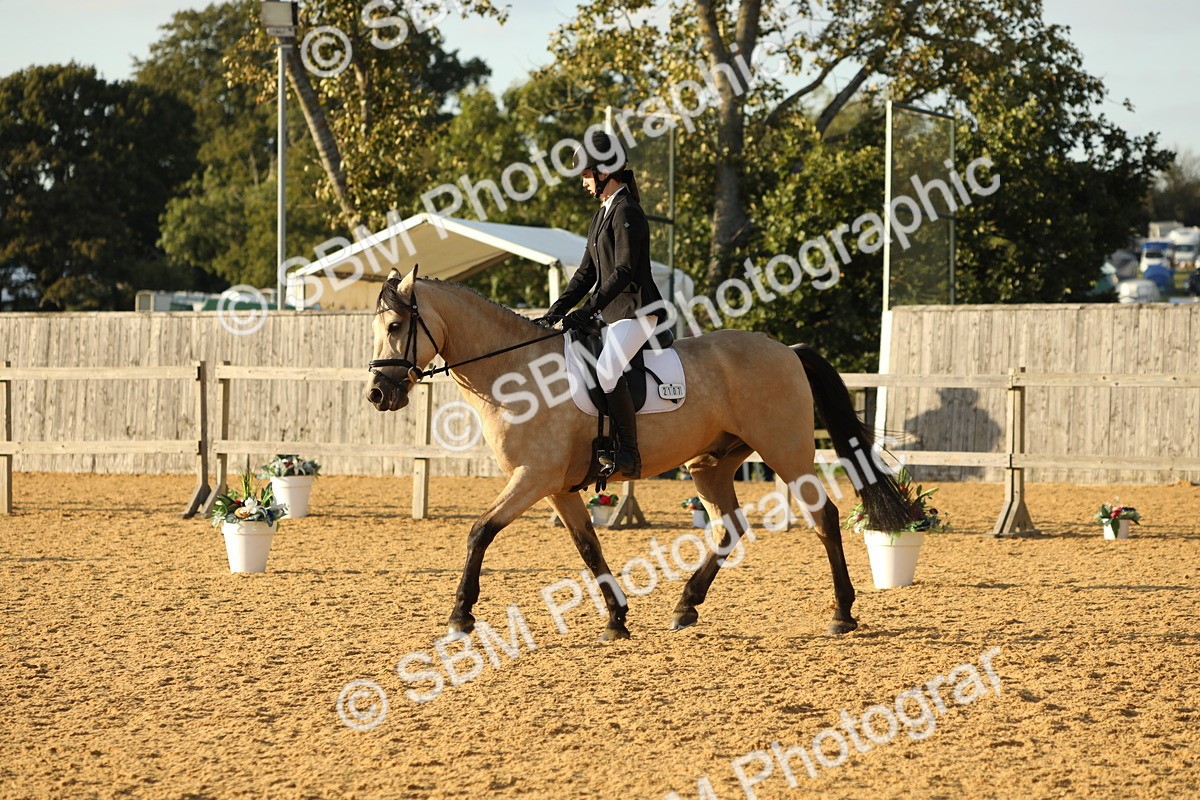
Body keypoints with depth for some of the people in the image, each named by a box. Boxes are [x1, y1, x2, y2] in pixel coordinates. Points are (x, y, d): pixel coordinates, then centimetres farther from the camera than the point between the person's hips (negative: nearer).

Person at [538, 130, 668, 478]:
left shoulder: (626, 212, -12)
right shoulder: (601, 214, 18)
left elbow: (624, 271, -20)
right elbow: (588, 272, 18)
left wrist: (587, 310, -23)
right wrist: (557, 310, 7)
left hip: (636, 310, -11)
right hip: (611, 313, 11)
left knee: (607, 369, -29)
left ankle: (628, 454, -28)